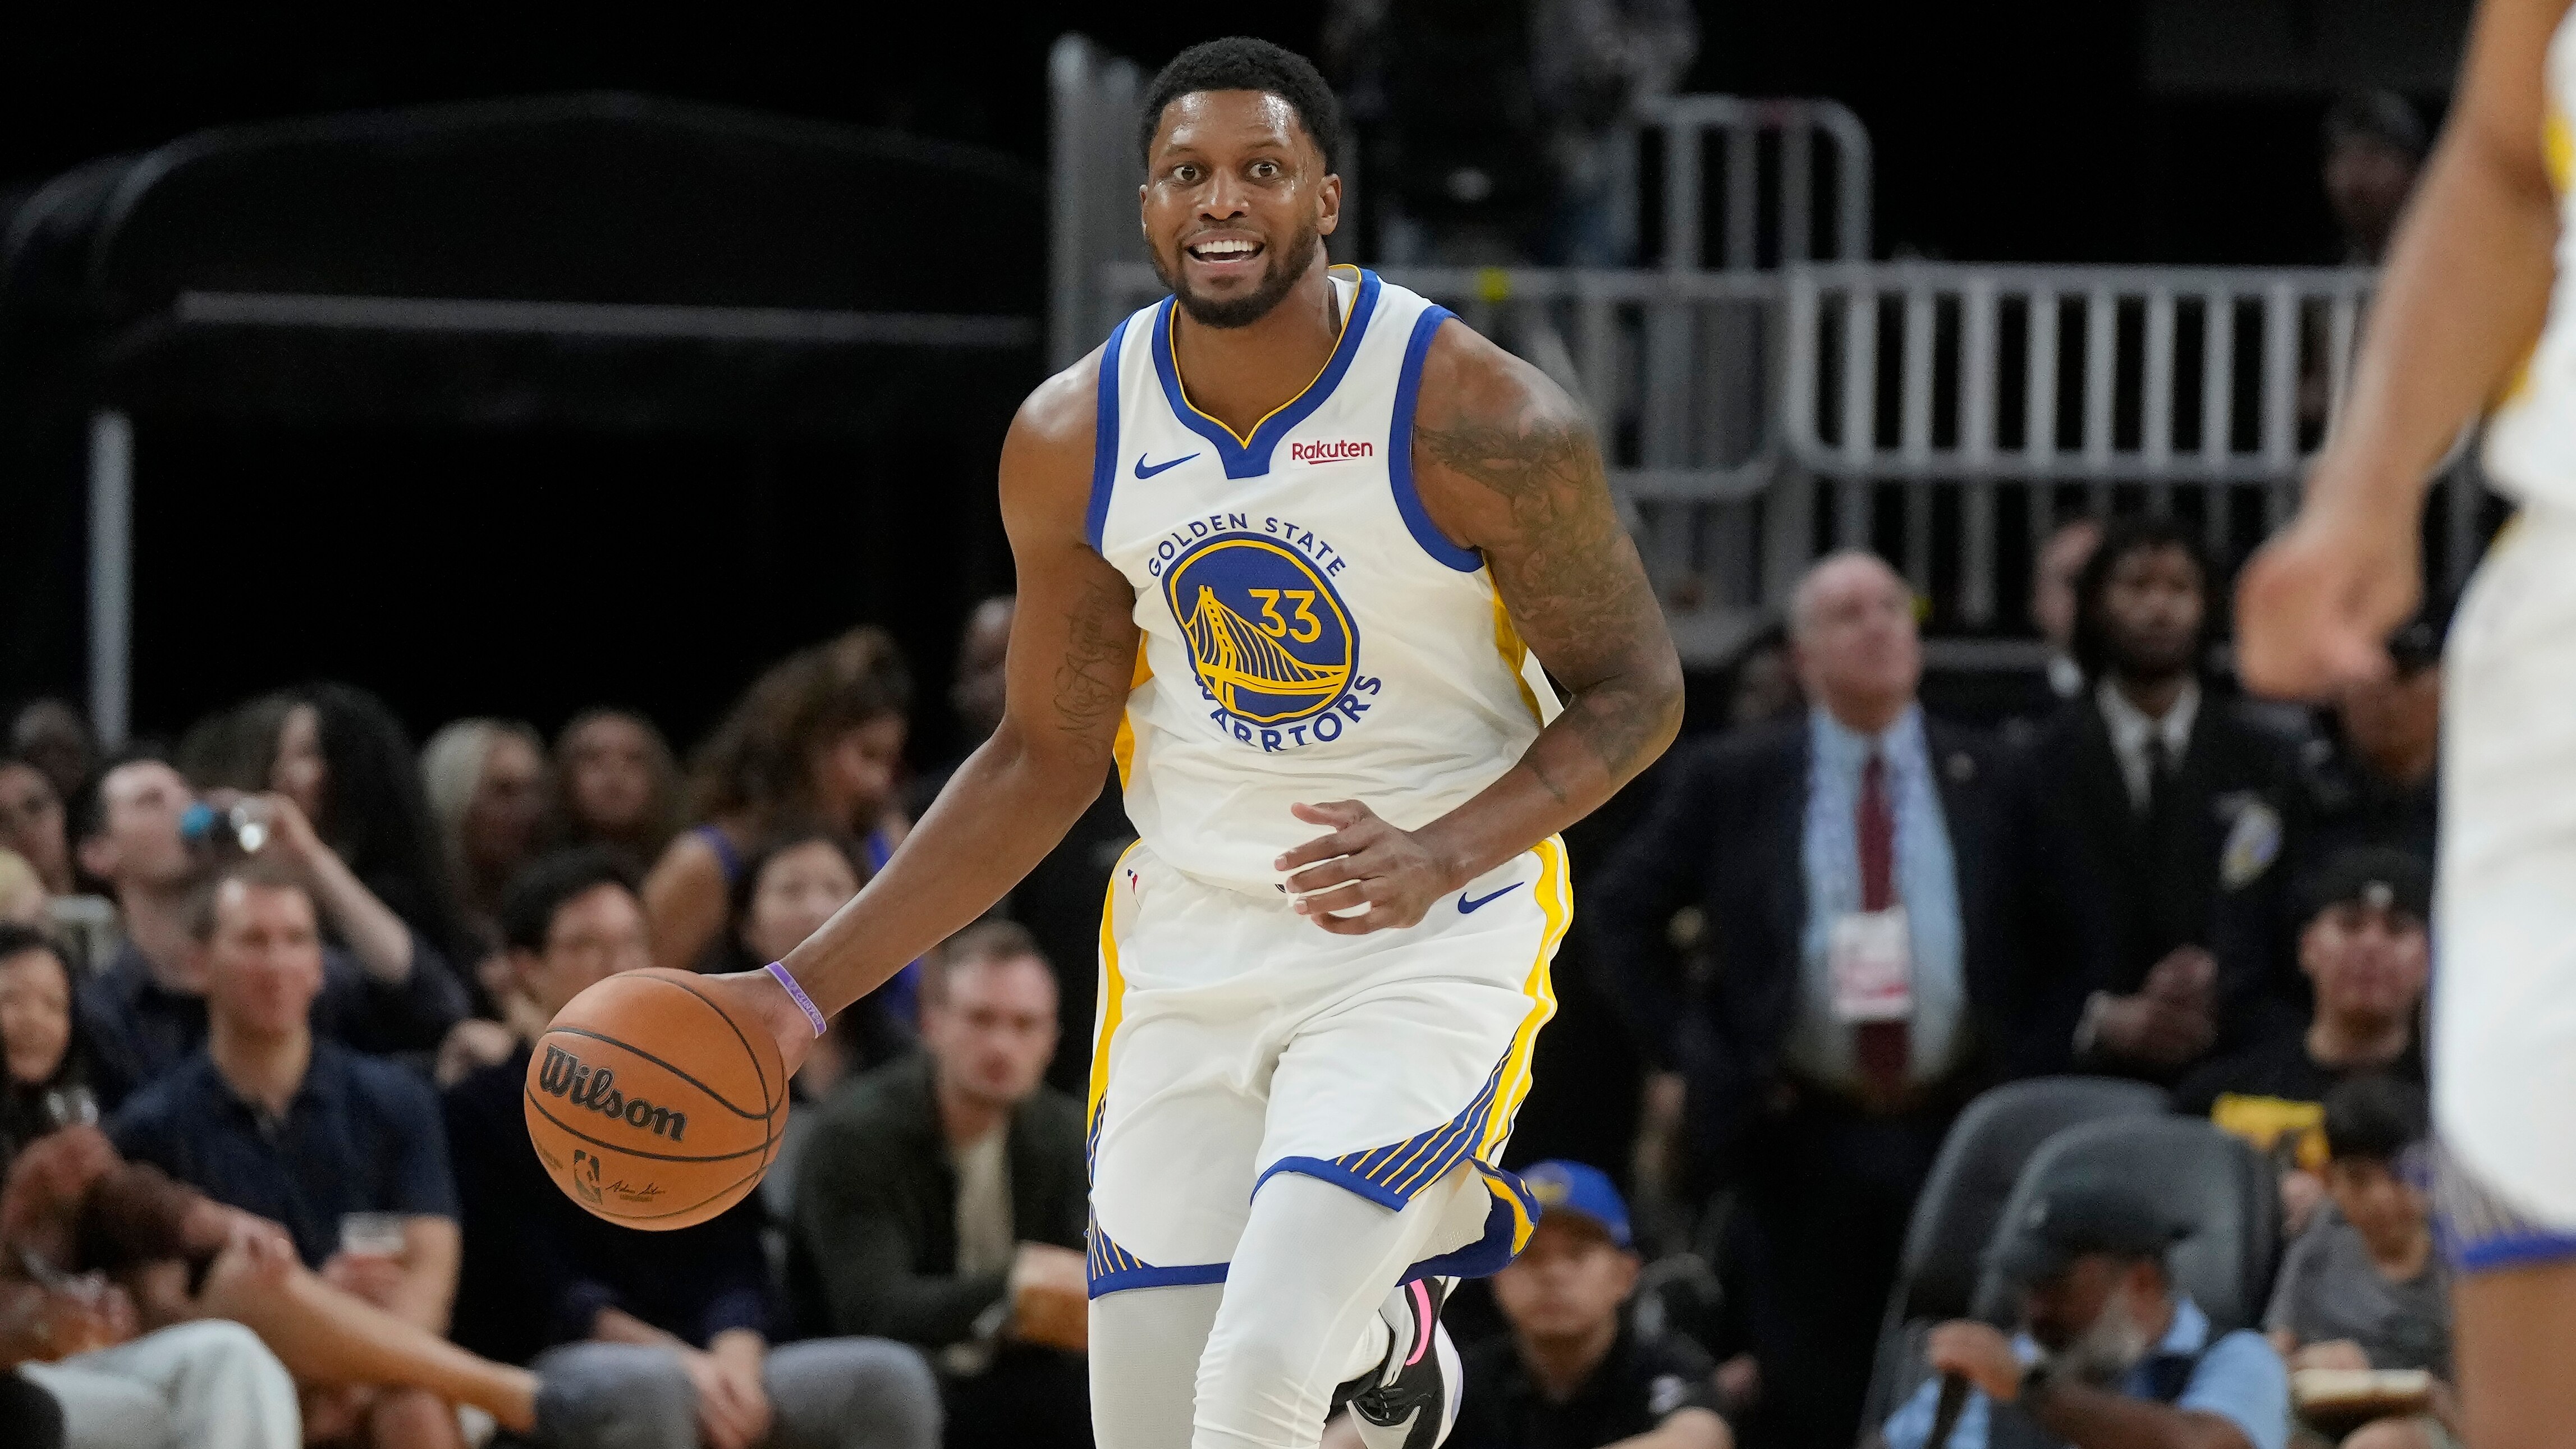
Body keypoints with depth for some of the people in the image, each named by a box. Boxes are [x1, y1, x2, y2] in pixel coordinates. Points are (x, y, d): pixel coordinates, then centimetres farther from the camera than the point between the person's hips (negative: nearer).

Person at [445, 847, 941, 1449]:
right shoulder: (483, 1110, 2)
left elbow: (735, 1269, 6)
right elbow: (542, 1296, -8)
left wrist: (733, 1355, -18)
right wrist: (679, 1361, -23)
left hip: (705, 1366, 5)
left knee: (890, 1377, -21)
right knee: (651, 1384, -40)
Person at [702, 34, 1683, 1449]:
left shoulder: (1476, 417, -17)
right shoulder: (1072, 441, -4)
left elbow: (1634, 690, -8)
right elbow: (1043, 758, 6)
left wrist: (1438, 856, -26)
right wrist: (802, 989, 1)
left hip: (1435, 938, -4)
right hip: (1193, 943, 4)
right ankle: (1381, 1331, 37)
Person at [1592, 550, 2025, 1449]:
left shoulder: (1986, 779, 6)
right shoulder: (1730, 781, 3)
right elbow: (1626, 912, 8)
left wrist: (2021, 1064, 0)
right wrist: (1692, 1052, 0)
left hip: (1956, 1130, 1)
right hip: (1802, 1133, 0)